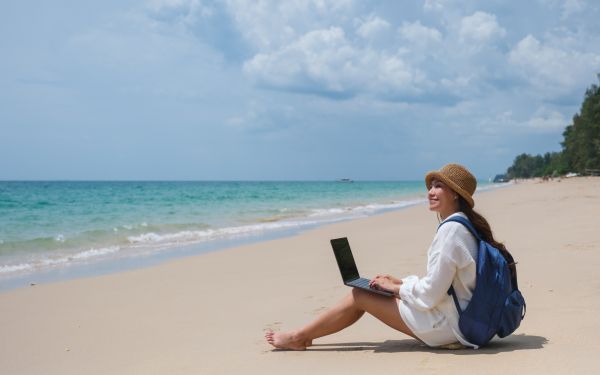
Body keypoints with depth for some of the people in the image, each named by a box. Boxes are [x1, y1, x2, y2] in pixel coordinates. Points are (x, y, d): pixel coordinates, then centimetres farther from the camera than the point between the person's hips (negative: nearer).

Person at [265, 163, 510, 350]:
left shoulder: (452, 230, -21)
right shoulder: (462, 226, 11)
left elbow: (430, 293, -22)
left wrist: (395, 287, -6)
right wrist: (398, 282, 9)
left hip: (448, 326, -9)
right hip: (462, 319, 9)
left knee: (360, 295, -3)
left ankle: (299, 337, 14)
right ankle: (303, 336, 20)